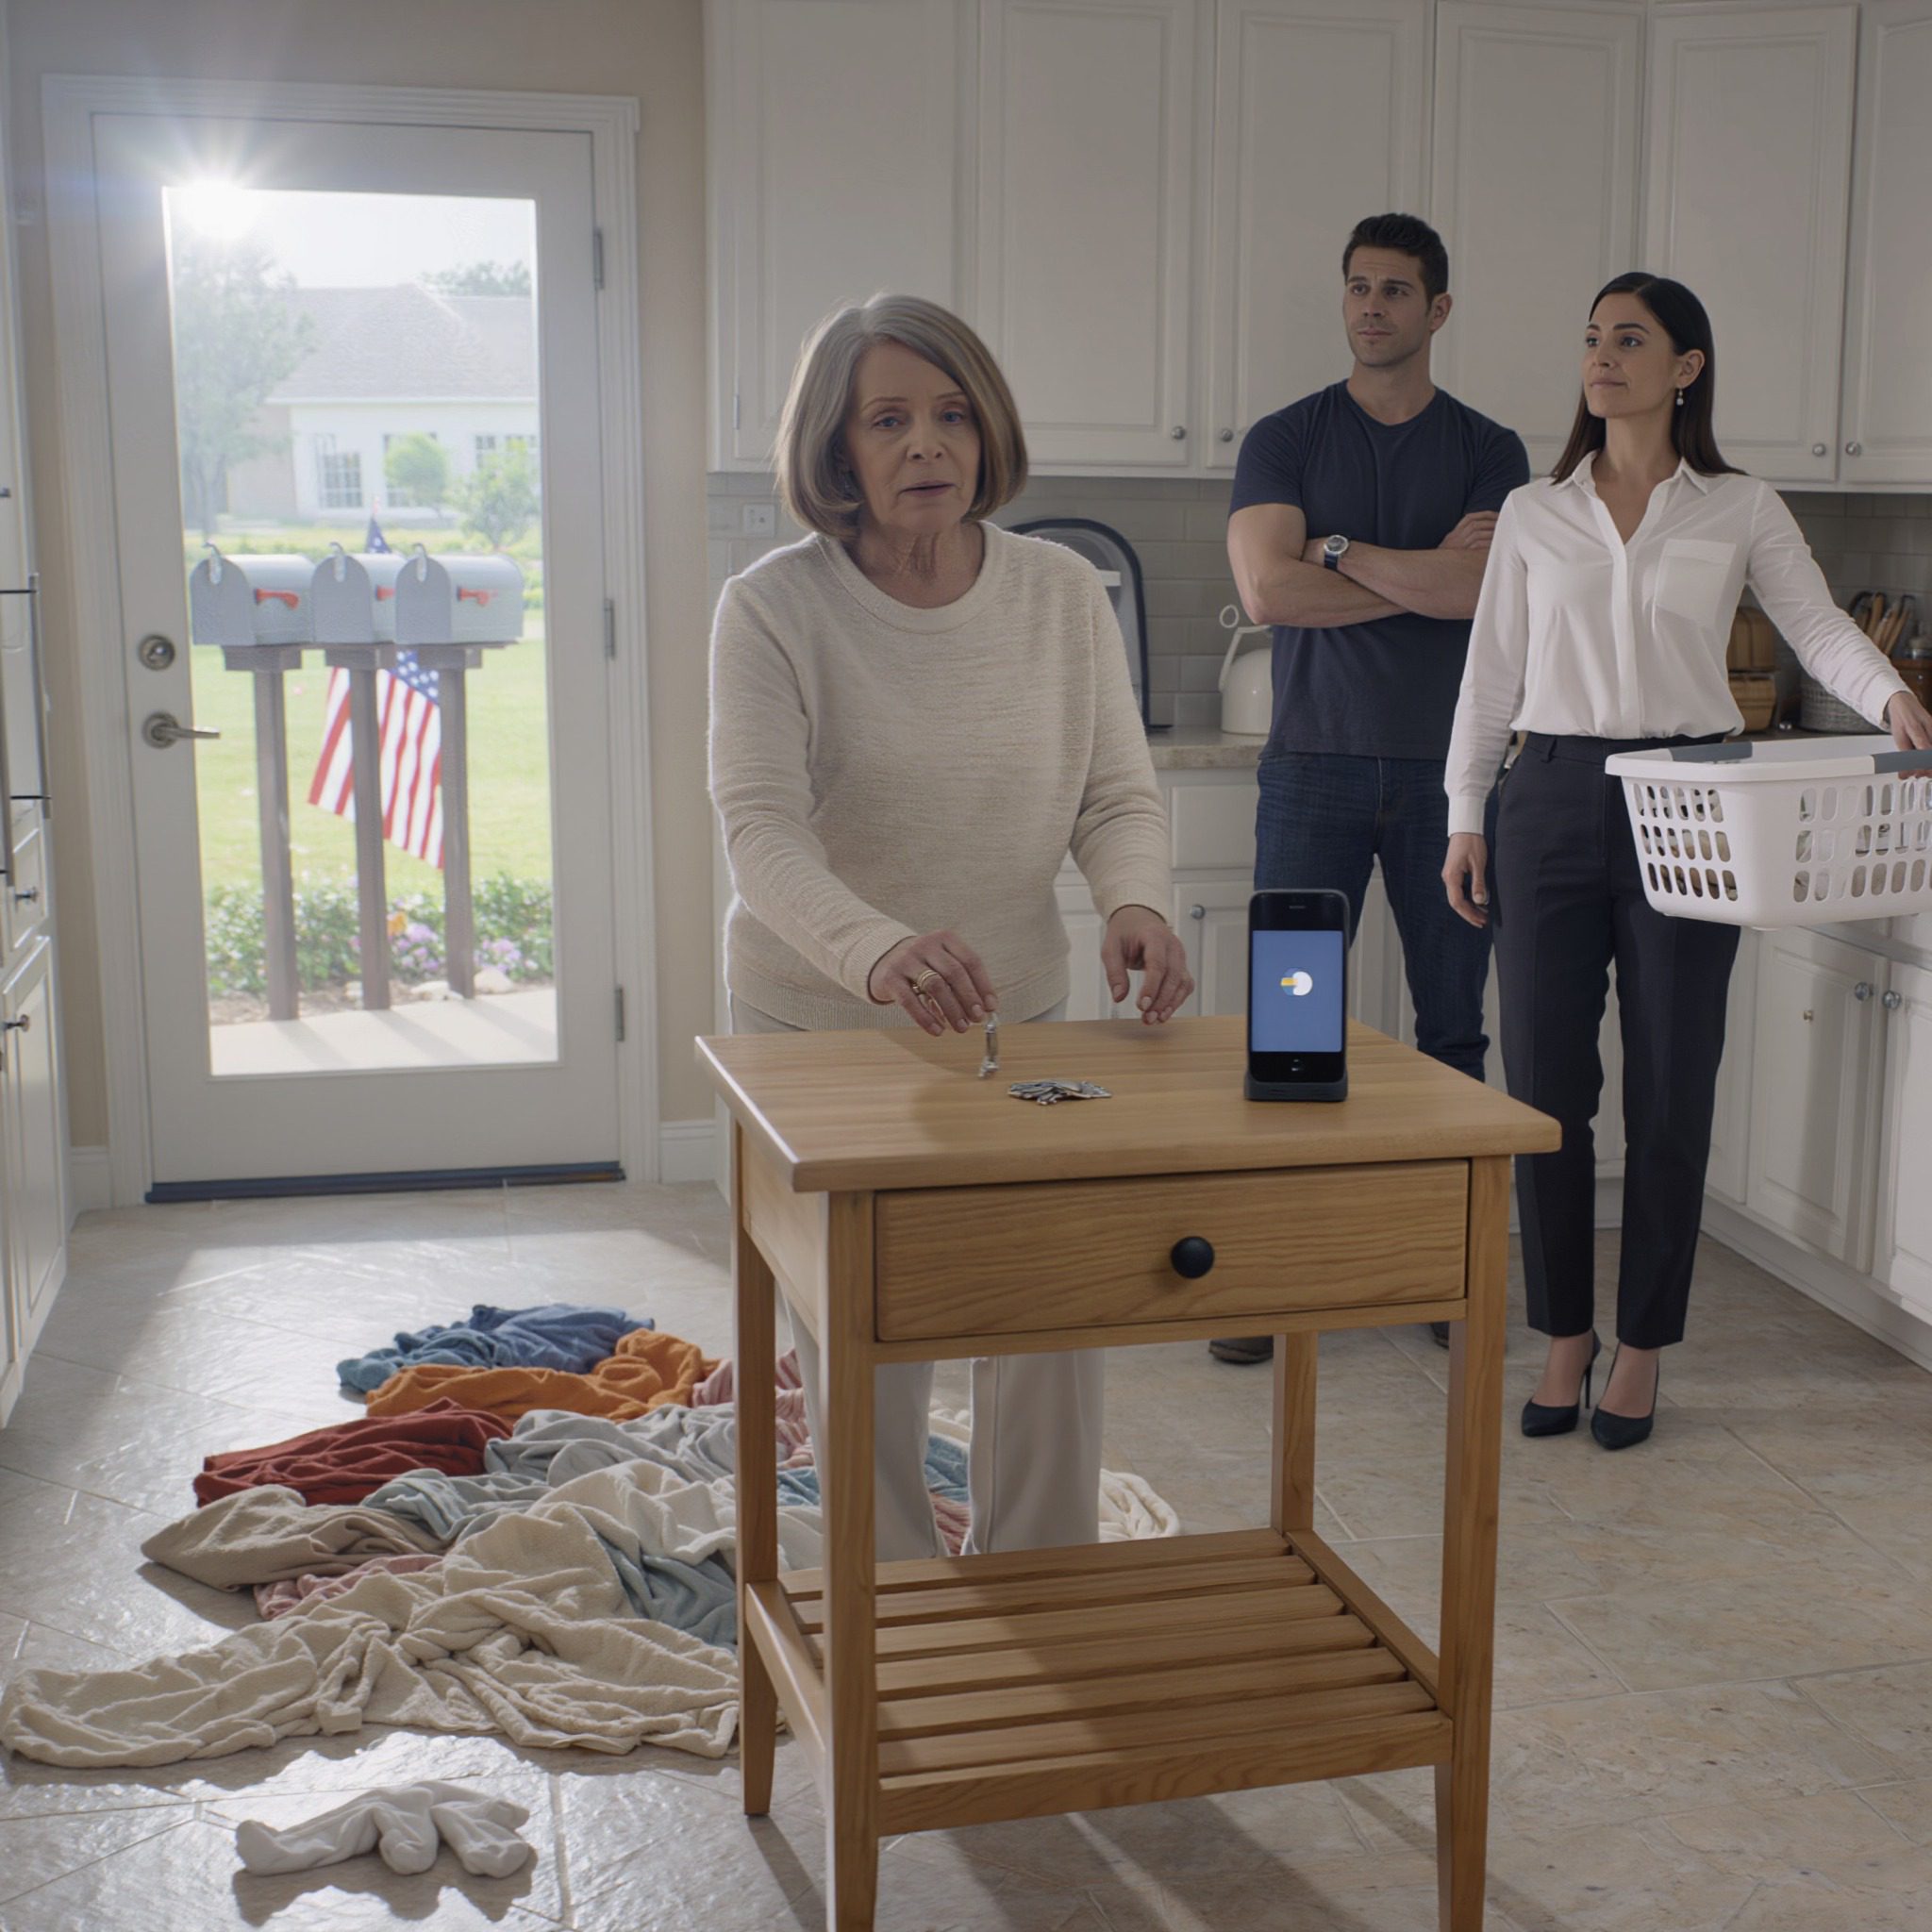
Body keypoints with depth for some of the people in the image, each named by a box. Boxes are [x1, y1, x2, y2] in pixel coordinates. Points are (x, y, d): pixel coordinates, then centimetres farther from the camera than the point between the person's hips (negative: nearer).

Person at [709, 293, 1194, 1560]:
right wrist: (877, 951, -45)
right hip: (818, 1026, -2)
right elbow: (763, 827, -25)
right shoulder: (774, 610, -13)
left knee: (1055, 1327, 3)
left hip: (1016, 1022, 3)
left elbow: (1120, 792, -2)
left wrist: (1136, 903, -25)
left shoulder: (1063, 595, -2)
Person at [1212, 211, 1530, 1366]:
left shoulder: (1491, 453, 7)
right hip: (1317, 766, -1)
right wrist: (1426, 573, -7)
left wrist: (1338, 549, -9)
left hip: (1448, 772, 1)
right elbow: (1266, 589, -10)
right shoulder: (1286, 440, 5)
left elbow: (1485, 594, -11)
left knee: (1454, 1028, 6)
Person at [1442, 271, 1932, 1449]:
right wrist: (1467, 815, 4)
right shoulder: (1534, 513, 10)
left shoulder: (1742, 512, 5)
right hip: (1552, 799, 2)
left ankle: (1642, 1351, 16)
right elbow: (1493, 674, 10)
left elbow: (1818, 627, -5)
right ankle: (1566, 1338, 17)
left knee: (1671, 1092, 3)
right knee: (1545, 1084, 2)